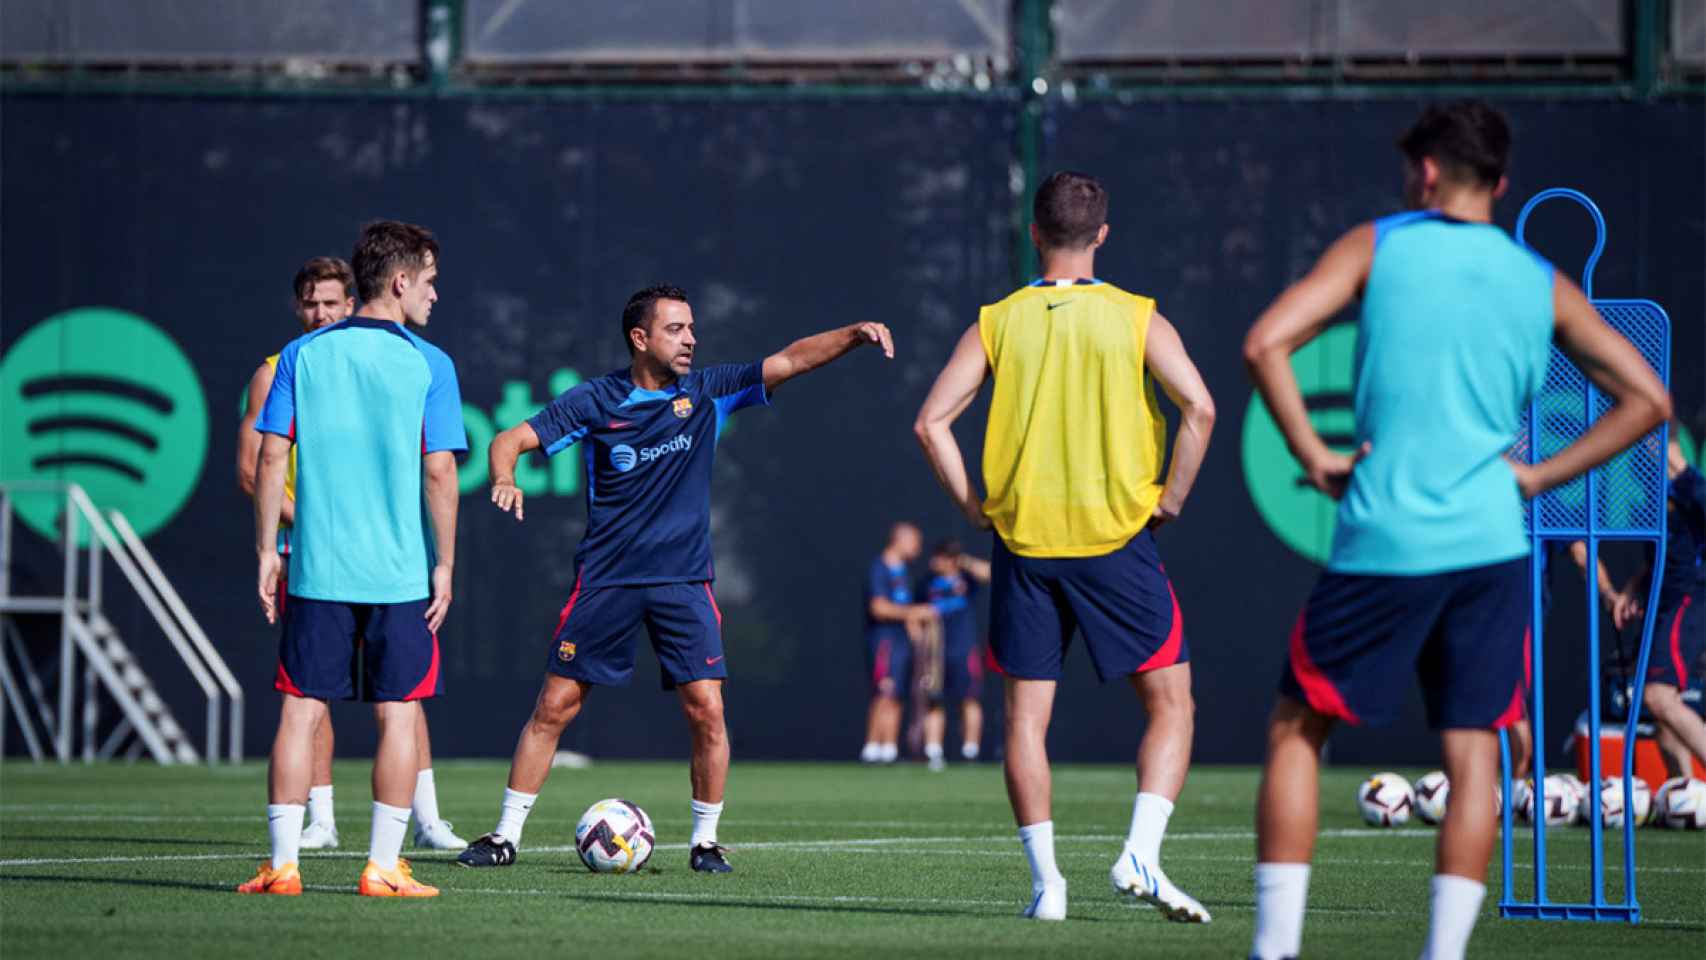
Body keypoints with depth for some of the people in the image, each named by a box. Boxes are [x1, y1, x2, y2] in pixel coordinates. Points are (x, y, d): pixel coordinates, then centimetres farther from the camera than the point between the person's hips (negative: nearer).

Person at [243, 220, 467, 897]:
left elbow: (271, 456, 1)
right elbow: (439, 472, -7)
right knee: (398, 715, 5)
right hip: (400, 573, -2)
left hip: (316, 570, 2)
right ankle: (382, 868, 4)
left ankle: (282, 864, 2)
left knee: (301, 711, 5)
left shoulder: (303, 354, 4)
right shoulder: (428, 365, -3)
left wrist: (267, 551, 7)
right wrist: (445, 565, -1)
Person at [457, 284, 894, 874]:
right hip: (606, 577, -1)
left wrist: (852, 335, -19)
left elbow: (790, 360, -4)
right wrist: (504, 479, -24)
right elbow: (512, 439, -2)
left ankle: (705, 840, 7)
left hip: (684, 581, 1)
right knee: (554, 707, 0)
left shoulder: (706, 394, 2)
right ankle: (506, 835, 10)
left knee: (706, 710, -9)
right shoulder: (596, 401, -2)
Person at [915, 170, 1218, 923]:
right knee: (1171, 703, 7)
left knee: (1026, 713, 8)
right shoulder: (1137, 319, -1)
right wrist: (1170, 499, -2)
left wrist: (975, 507, 6)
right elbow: (1198, 408, -13)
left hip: (1022, 541, 2)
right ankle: (1140, 855, -10)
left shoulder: (996, 323, 3)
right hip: (1116, 536, -2)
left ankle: (1045, 881, 3)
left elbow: (931, 421, -2)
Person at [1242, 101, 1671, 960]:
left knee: (1295, 728, 9)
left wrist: (1313, 454, -2)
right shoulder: (1541, 283, 11)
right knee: (1472, 753, 7)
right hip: (1490, 543, 2)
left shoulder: (1377, 247, 3)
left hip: (1382, 542, -2)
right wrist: (1541, 475, 9)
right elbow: (1646, 399, 9)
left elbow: (1265, 345, -9)